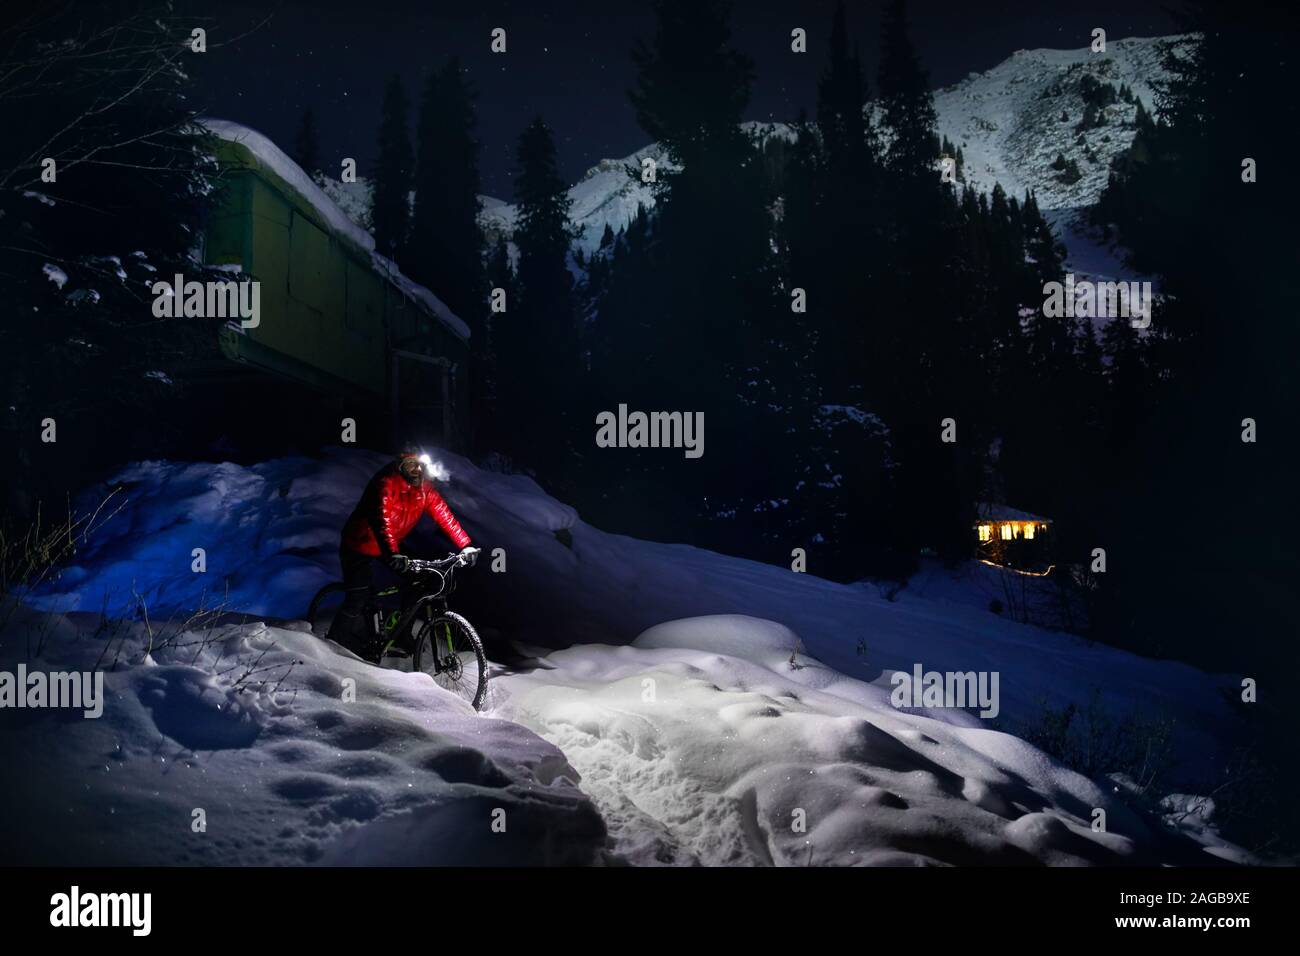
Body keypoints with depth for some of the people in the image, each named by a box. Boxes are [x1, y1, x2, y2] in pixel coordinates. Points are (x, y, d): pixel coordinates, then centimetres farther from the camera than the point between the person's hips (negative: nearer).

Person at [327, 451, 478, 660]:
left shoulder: (424, 488, -4)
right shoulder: (386, 482, -26)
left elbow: (443, 514, -6)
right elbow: (381, 518, -38)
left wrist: (464, 545, -15)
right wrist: (392, 554, -51)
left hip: (392, 547, 7)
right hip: (360, 545, -7)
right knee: (358, 600, -12)